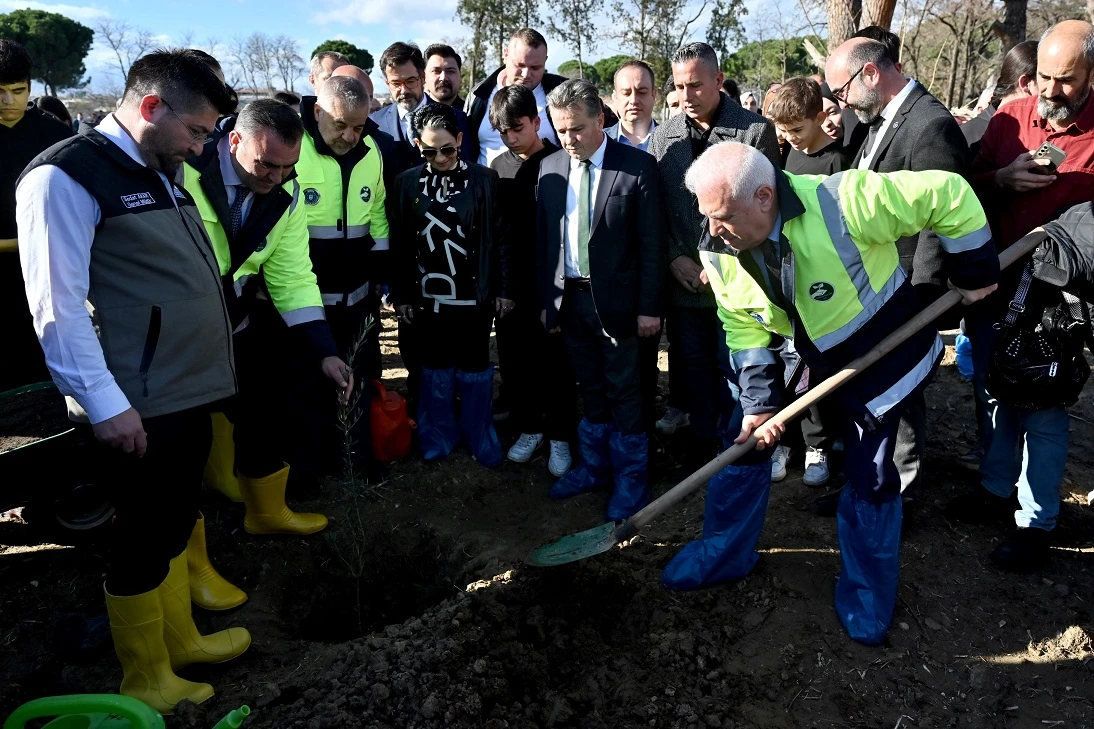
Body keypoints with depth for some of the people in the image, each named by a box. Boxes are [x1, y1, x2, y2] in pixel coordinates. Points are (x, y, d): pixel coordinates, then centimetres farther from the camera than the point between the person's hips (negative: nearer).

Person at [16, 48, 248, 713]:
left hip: (191, 389, 9)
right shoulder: (65, 177, -13)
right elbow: (58, 306, -17)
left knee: (176, 526, 22)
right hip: (139, 406, -8)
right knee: (143, 541, 7)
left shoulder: (162, 174, 14)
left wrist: (211, 367, 20)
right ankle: (146, 681, 27)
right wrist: (104, 403, -19)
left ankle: (181, 639, 41)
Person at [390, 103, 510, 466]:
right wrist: (401, 294, 2)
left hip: (474, 296, -1)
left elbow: (499, 238, -2)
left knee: (475, 369, 9)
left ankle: (480, 437, 24)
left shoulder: (485, 179, -4)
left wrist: (503, 288, -3)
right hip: (427, 296, 2)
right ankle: (439, 434, 29)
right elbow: (400, 244, 3)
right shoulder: (407, 183, 1)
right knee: (435, 370, 13)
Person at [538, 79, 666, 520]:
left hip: (615, 299, -4)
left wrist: (649, 307, -11)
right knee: (590, 389, 16)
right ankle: (595, 465, 32)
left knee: (623, 392, 6)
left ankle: (631, 478, 21)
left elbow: (651, 243, -9)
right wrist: (546, 299, 6)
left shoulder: (637, 166, -9)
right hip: (568, 298, 4)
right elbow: (544, 239, 9)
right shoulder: (550, 168, 5)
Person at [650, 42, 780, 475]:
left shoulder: (756, 131, -6)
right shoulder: (663, 137, 6)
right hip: (684, 277, 4)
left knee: (732, 368, 7)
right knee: (693, 365, 14)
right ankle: (702, 439, 31)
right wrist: (674, 257, -4)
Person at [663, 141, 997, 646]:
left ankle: (867, 597, 26)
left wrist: (975, 272, -14)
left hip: (878, 355, -4)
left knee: (870, 479, 3)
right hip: (798, 355, 4)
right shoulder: (720, 251, -18)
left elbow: (948, 194, -25)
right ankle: (724, 554, 27)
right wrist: (759, 401, -14)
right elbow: (744, 331, -7)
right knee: (747, 440, 4)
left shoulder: (842, 203, -36)